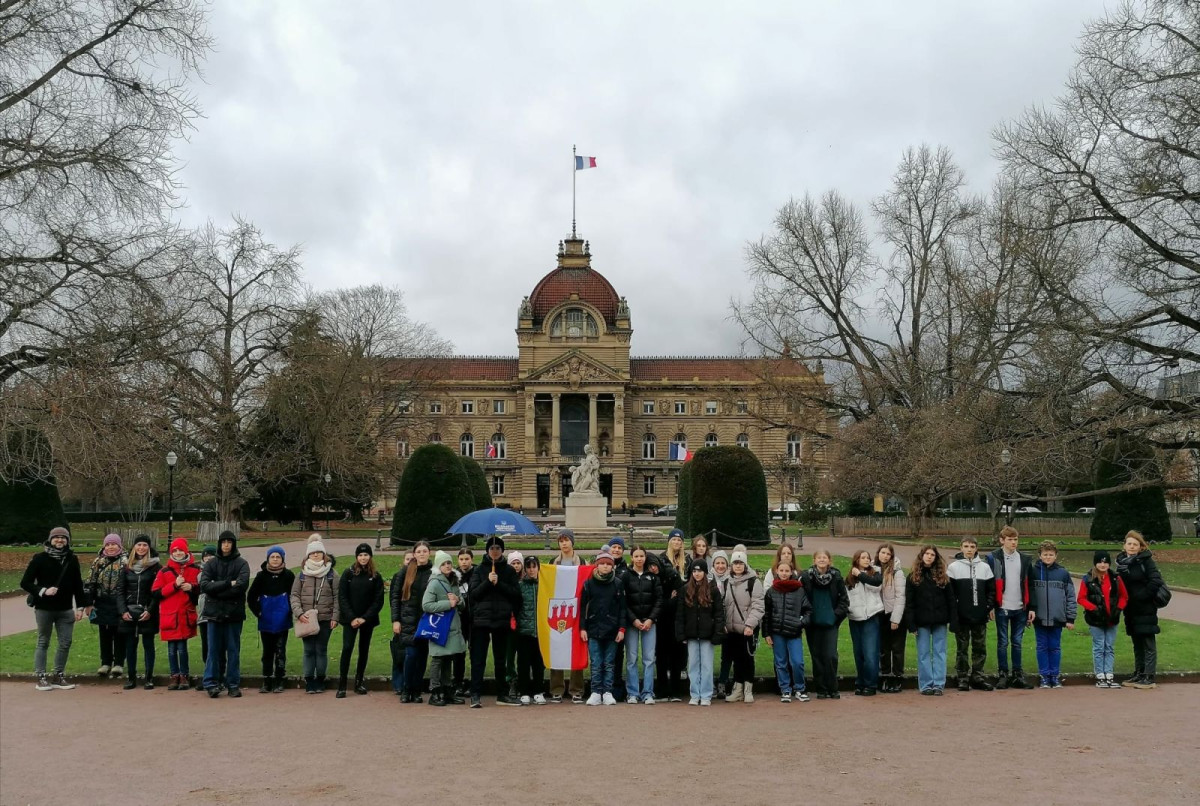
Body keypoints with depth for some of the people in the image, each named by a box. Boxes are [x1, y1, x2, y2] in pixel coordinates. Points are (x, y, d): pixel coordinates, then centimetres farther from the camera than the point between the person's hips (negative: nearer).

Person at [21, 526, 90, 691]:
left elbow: (78, 585, 8)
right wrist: (43, 591, -19)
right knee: (43, 643, 5)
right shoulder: (40, 558, -6)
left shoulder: (72, 559, 4)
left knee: (65, 643, 4)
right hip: (44, 609, -3)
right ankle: (41, 678, 11)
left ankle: (58, 676, 15)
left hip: (65, 609, 3)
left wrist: (81, 606, 5)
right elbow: (25, 583, -5)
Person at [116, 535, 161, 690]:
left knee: (148, 645, 2)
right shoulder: (127, 567, 9)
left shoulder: (154, 567, -1)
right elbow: (120, 590, 7)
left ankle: (149, 678, 8)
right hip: (129, 613, 3)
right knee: (130, 645, 6)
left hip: (147, 613, -3)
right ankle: (131, 677, 14)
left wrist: (150, 611, -12)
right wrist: (123, 611, -4)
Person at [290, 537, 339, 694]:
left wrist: (335, 617, -6)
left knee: (321, 650, 4)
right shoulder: (302, 574, 6)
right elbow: (294, 595, 4)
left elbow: (337, 597, 0)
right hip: (306, 619, 1)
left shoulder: (331, 573, 2)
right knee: (309, 650, 3)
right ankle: (309, 681, 9)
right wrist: (299, 613, -10)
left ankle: (320, 680, 14)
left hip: (325, 618, -1)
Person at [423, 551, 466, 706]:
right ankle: (435, 693, 4)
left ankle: (448, 691, 20)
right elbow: (426, 605, -16)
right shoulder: (435, 583, -9)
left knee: (448, 660, 13)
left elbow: (463, 605, 17)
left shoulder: (454, 582, 12)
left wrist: (457, 601, -6)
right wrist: (448, 604, -16)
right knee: (437, 660, -2)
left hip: (453, 628, 7)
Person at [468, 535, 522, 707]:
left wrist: (499, 583, -10)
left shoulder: (509, 570, 8)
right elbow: (473, 593, -2)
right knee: (478, 659, -4)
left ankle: (501, 695, 17)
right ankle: (475, 695, -3)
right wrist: (488, 582, -15)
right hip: (481, 619, -2)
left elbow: (516, 594, 0)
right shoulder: (480, 569, 5)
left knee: (500, 660, 10)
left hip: (502, 620, 2)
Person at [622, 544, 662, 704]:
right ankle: (632, 693, 7)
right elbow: (623, 601, -2)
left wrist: (651, 619, -6)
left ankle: (648, 693, 3)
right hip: (631, 622, -1)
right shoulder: (626, 576, 2)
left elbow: (659, 600, 5)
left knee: (649, 658, -2)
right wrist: (634, 620, -10)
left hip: (649, 622, 2)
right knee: (631, 658, 0)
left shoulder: (653, 577, 8)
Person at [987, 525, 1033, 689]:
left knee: (1017, 642, 9)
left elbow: (1029, 585, 9)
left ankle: (1017, 674, 15)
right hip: (1002, 608, -3)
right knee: (1003, 642, 3)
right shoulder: (993, 558, -2)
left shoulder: (1025, 560, 9)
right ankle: (1002, 674, 10)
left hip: (1020, 608, 3)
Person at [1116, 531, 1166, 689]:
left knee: (1148, 644, -3)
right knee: (1137, 644, 14)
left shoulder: (1146, 560, -9)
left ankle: (1149, 678, -1)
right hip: (1130, 609, 7)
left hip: (1145, 609, -7)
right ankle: (1138, 675, 21)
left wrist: (1141, 596, -16)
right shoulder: (1122, 562, 10)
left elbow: (1155, 581, -16)